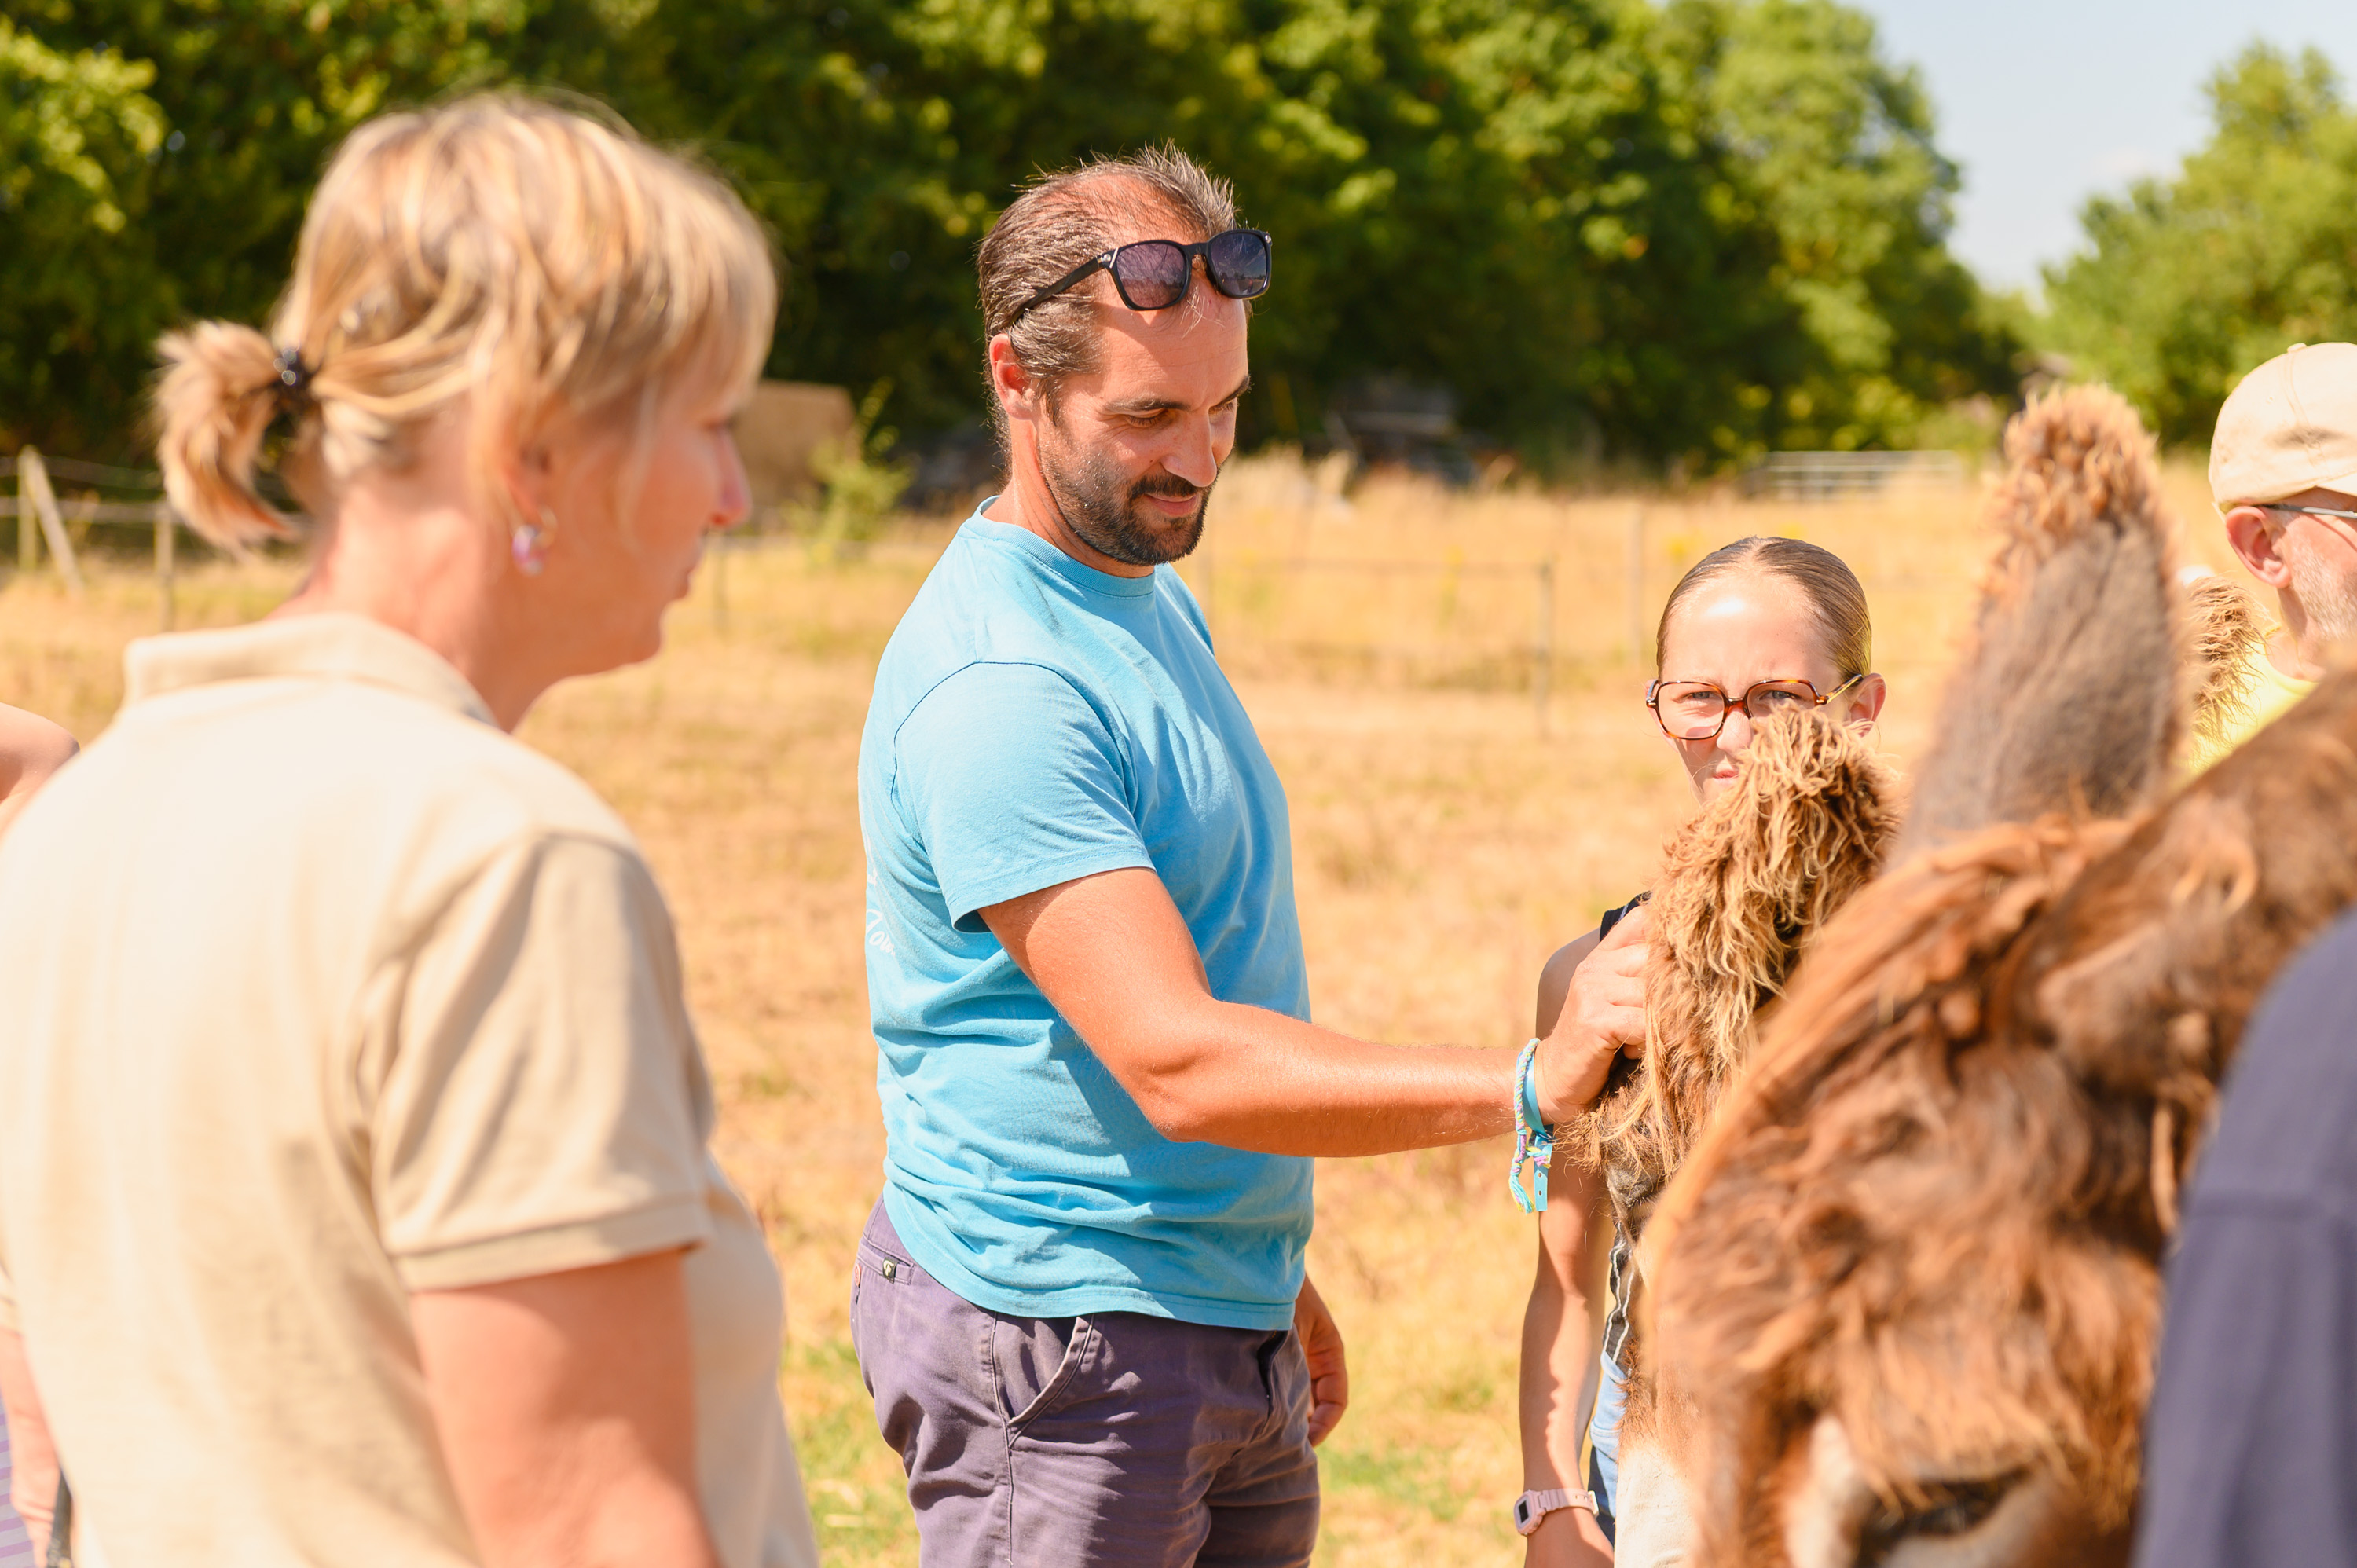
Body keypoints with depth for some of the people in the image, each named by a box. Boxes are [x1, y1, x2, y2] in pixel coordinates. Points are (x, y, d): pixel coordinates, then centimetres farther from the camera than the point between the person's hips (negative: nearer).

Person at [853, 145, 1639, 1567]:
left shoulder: (1152, 596, 12)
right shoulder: (997, 687, -21)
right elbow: (1176, 1062, -28)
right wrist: (1527, 1087, -33)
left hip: (1230, 1332, 9)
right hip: (1057, 1359, -9)